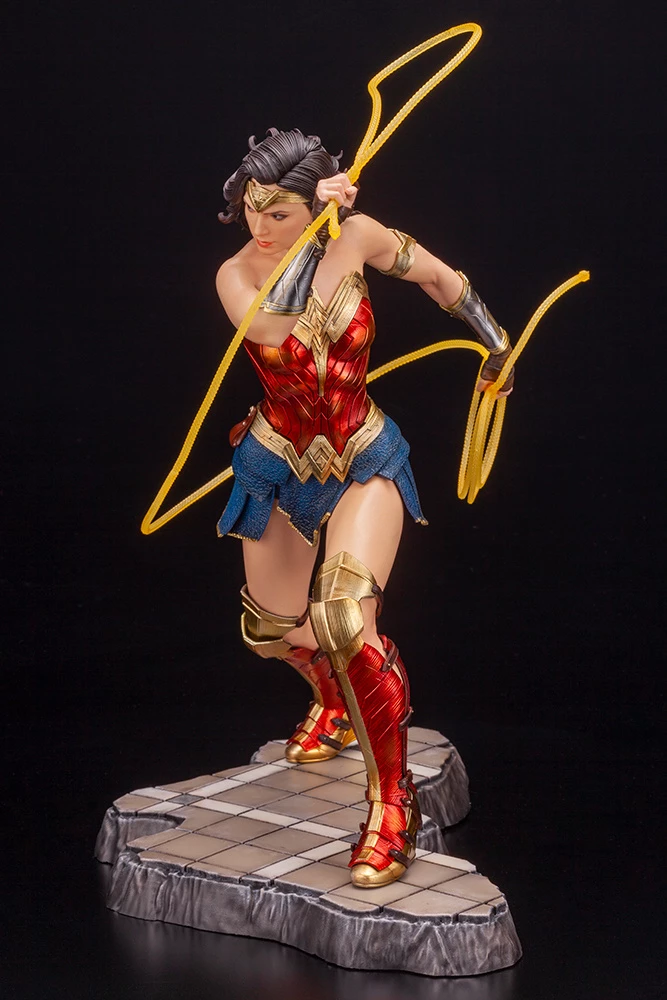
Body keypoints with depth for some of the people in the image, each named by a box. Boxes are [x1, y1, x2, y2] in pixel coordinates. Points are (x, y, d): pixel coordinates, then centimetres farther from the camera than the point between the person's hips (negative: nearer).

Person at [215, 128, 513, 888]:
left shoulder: (357, 238, -15)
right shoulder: (235, 275, -15)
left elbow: (440, 279, 3)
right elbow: (270, 321, -38)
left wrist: (494, 342, 12)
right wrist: (315, 231, -38)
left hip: (363, 463, -3)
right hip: (278, 469, 3)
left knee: (345, 622, -25)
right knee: (273, 629, 19)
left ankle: (392, 803, -12)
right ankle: (334, 706, 56)